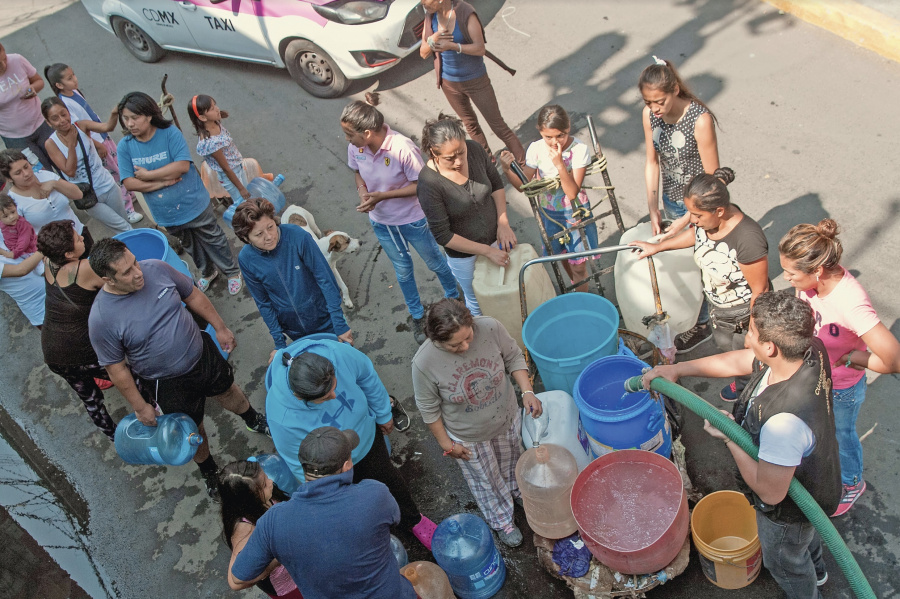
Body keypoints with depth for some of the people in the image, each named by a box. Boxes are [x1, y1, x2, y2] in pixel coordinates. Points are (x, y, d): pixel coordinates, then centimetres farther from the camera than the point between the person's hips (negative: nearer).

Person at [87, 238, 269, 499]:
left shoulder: (156, 269, -19)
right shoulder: (101, 319, -29)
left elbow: (193, 296, -2)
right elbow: (117, 369, -16)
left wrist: (220, 327, 4)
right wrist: (140, 406, -8)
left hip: (203, 353, 4)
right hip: (169, 385, -3)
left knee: (229, 392, 29)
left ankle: (255, 422, 62)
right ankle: (208, 471, 50)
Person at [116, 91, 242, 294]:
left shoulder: (170, 133, -18)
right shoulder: (125, 146, -8)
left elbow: (183, 165, -29)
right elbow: (129, 183, -14)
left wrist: (148, 175, -23)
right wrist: (162, 182, -23)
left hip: (194, 205, -4)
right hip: (166, 215, 4)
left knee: (214, 241, 13)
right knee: (191, 247, 25)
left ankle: (233, 273, 35)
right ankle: (207, 273, 50)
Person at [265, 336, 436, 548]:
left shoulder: (337, 353, -39)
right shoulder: (282, 417, -44)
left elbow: (367, 377, -14)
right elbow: (303, 466, -24)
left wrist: (383, 414, 1)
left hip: (367, 434, 4)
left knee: (387, 476, 27)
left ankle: (413, 520, 55)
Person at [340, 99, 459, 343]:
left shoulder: (403, 148, -33)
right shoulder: (354, 148, -17)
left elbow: (420, 185, -24)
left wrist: (382, 196, -30)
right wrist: (363, 191, -18)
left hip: (413, 219, -4)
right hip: (381, 222, 4)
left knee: (435, 263, 20)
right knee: (403, 270, 23)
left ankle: (454, 297, 50)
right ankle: (417, 316, 45)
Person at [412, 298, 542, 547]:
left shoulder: (490, 328, -31)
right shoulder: (424, 363, -35)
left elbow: (514, 357, -11)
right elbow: (429, 408, -17)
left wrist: (527, 391, -23)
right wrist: (446, 443, -8)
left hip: (507, 419, 3)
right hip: (469, 438, -2)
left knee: (511, 462, 33)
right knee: (486, 480, 26)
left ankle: (519, 492, 68)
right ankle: (501, 521, 57)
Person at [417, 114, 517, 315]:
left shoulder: (474, 150, -19)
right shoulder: (429, 182, -31)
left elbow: (496, 183, -1)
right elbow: (442, 235, -25)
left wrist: (503, 223, -12)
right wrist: (488, 251, -24)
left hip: (496, 238, 4)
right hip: (464, 255, -4)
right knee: (478, 304, 21)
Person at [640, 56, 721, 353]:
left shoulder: (700, 119, -29)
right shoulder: (649, 114, -12)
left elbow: (712, 178, -23)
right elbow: (652, 162, 0)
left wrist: (687, 219, -22)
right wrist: (653, 209, -6)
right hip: (671, 199, 6)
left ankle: (702, 324, 31)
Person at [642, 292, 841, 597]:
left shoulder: (785, 420, -49)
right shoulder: (810, 351, -24)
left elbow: (770, 491, -37)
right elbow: (738, 361, -9)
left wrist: (729, 438, -27)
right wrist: (677, 369, -8)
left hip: (788, 509, -8)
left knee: (785, 563, 26)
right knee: (805, 534, 40)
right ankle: (815, 568, 71)